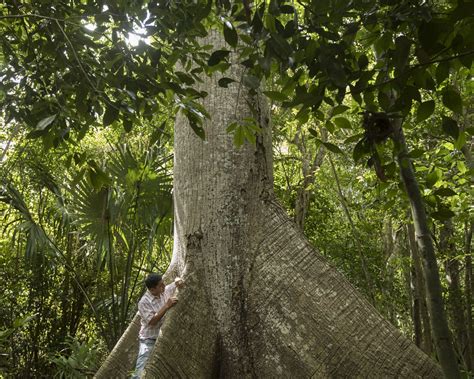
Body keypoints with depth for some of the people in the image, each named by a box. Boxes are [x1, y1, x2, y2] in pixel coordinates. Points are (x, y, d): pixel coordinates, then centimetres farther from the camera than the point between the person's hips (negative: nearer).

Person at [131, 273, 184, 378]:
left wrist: (179, 281, -12)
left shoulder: (165, 291, -2)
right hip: (150, 341, -6)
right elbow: (152, 321, -25)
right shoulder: (144, 302, -20)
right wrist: (167, 306, -28)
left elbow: (176, 281, 14)